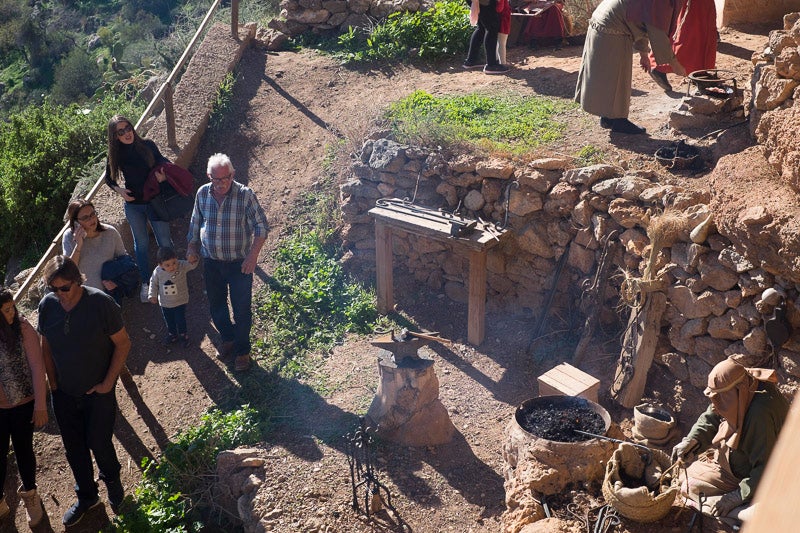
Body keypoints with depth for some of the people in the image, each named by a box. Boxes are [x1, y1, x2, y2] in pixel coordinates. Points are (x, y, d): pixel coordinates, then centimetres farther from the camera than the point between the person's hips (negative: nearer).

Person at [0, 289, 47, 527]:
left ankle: (30, 494, 41)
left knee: (23, 449, 16)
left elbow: (37, 367, -13)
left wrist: (40, 405, -12)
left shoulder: (23, 329, -18)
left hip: (23, 404, -1)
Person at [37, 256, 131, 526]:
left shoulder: (101, 303, -20)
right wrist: (53, 383, 3)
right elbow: (46, 347, 6)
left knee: (99, 442, 2)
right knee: (74, 447, 14)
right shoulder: (47, 305, -8)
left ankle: (113, 483, 34)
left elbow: (123, 343, -13)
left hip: (98, 392, -4)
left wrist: (108, 383, -13)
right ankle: (86, 496, 36)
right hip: (64, 393, 4)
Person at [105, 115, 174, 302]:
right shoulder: (116, 155, -6)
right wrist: (120, 190, -10)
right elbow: (109, 179, 9)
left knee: (165, 241, 4)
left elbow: (163, 162, 6)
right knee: (141, 243, 12)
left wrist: (164, 175, -15)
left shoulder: (147, 146, -9)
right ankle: (146, 282, 25)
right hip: (133, 205, 1)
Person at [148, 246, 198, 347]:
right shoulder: (158, 271, -18)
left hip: (180, 302, -2)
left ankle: (183, 335, 39)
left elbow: (192, 265, -38)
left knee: (180, 320, 14)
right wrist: (153, 295, -2)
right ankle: (172, 334, 46)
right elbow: (154, 283, -2)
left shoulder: (182, 266, -25)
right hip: (165, 303, 2)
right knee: (169, 320, 22)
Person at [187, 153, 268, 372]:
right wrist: (192, 248, 16)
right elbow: (195, 223, 11)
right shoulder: (202, 194, -5)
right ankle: (228, 339, 43)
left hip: (240, 263, -4)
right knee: (216, 305, 18)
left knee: (242, 309, 5)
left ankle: (242, 350, 25)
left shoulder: (245, 195, -17)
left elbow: (261, 226, -13)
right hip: (211, 262, 4)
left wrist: (253, 255, -20)